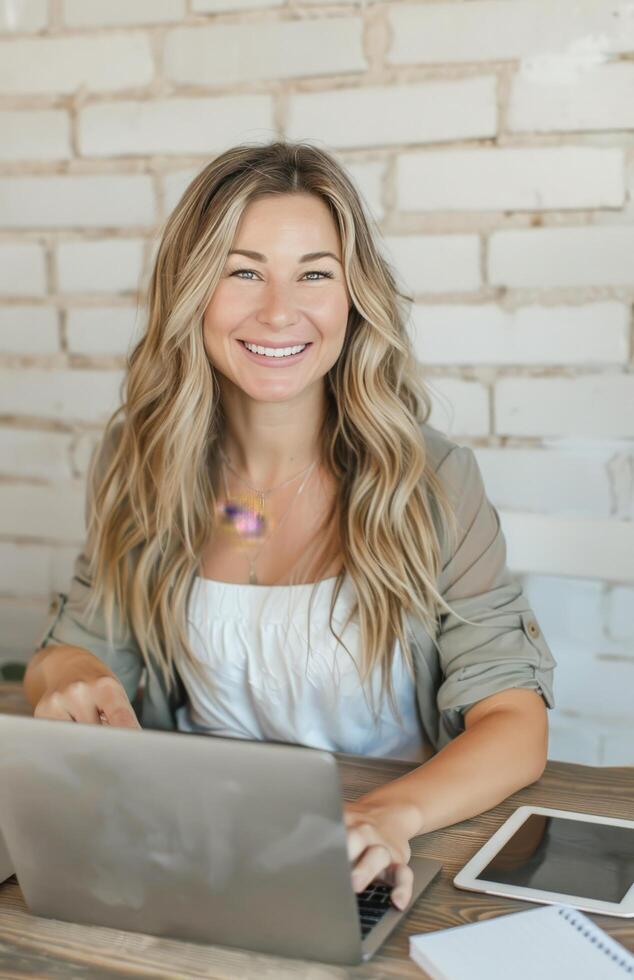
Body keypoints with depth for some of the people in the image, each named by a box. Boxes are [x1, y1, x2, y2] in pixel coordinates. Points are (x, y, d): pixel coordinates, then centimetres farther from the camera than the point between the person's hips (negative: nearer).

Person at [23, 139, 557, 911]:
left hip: (367, 875, -2)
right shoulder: (135, 460, 0)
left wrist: (394, 813, -31)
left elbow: (514, 720, -11)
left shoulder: (430, 480, -9)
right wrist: (73, 684, -17)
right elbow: (81, 643, 8)